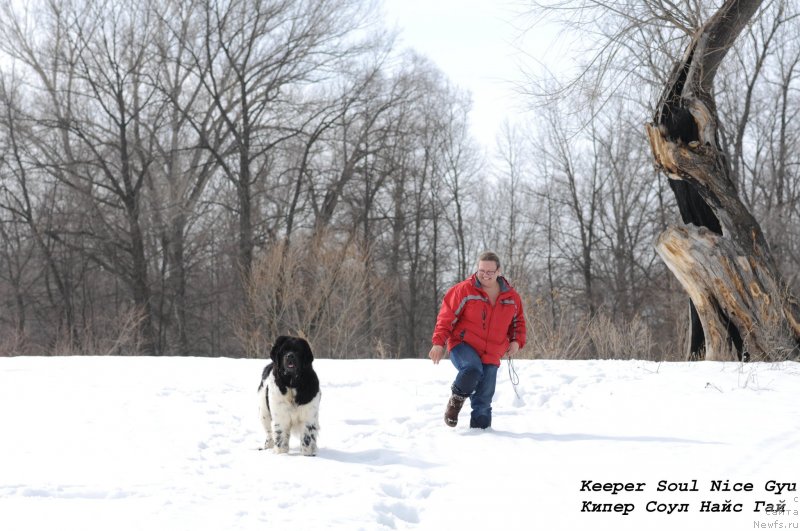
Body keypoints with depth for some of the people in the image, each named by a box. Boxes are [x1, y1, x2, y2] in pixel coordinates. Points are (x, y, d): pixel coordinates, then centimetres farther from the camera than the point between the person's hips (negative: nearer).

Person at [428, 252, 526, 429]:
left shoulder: (511, 297, 6)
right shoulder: (464, 290, -7)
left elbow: (518, 321, 20)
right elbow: (447, 317, -5)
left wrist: (516, 341, 2)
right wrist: (439, 342, -13)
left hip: (491, 356, 4)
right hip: (463, 345, -4)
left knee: (484, 398, 1)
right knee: (473, 369, -34)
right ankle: (456, 399, -7)